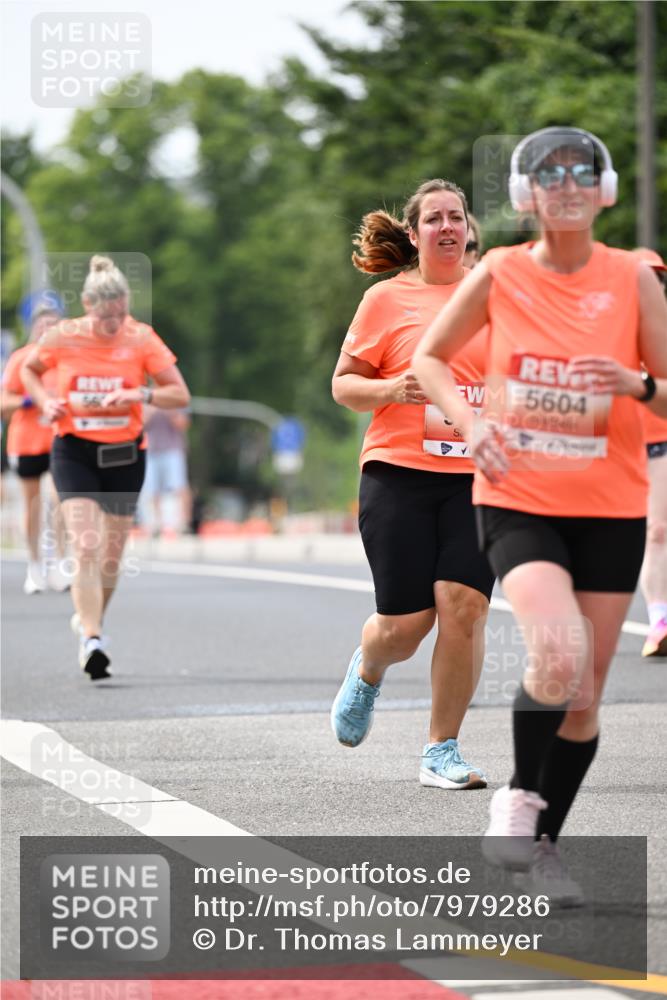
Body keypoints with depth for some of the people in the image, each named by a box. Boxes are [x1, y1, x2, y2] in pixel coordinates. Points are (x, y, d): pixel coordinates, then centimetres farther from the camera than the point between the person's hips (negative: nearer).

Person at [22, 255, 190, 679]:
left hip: (125, 455, 2)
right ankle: (91, 642, -22)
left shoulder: (141, 338, -7)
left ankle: (93, 621, 37)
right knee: (87, 547, -18)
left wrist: (140, 394, -23)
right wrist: (45, 402, -6)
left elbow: (180, 394, -6)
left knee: (112, 554, 11)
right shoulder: (63, 337, -7)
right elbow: (30, 370, 13)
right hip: (75, 452, -2)